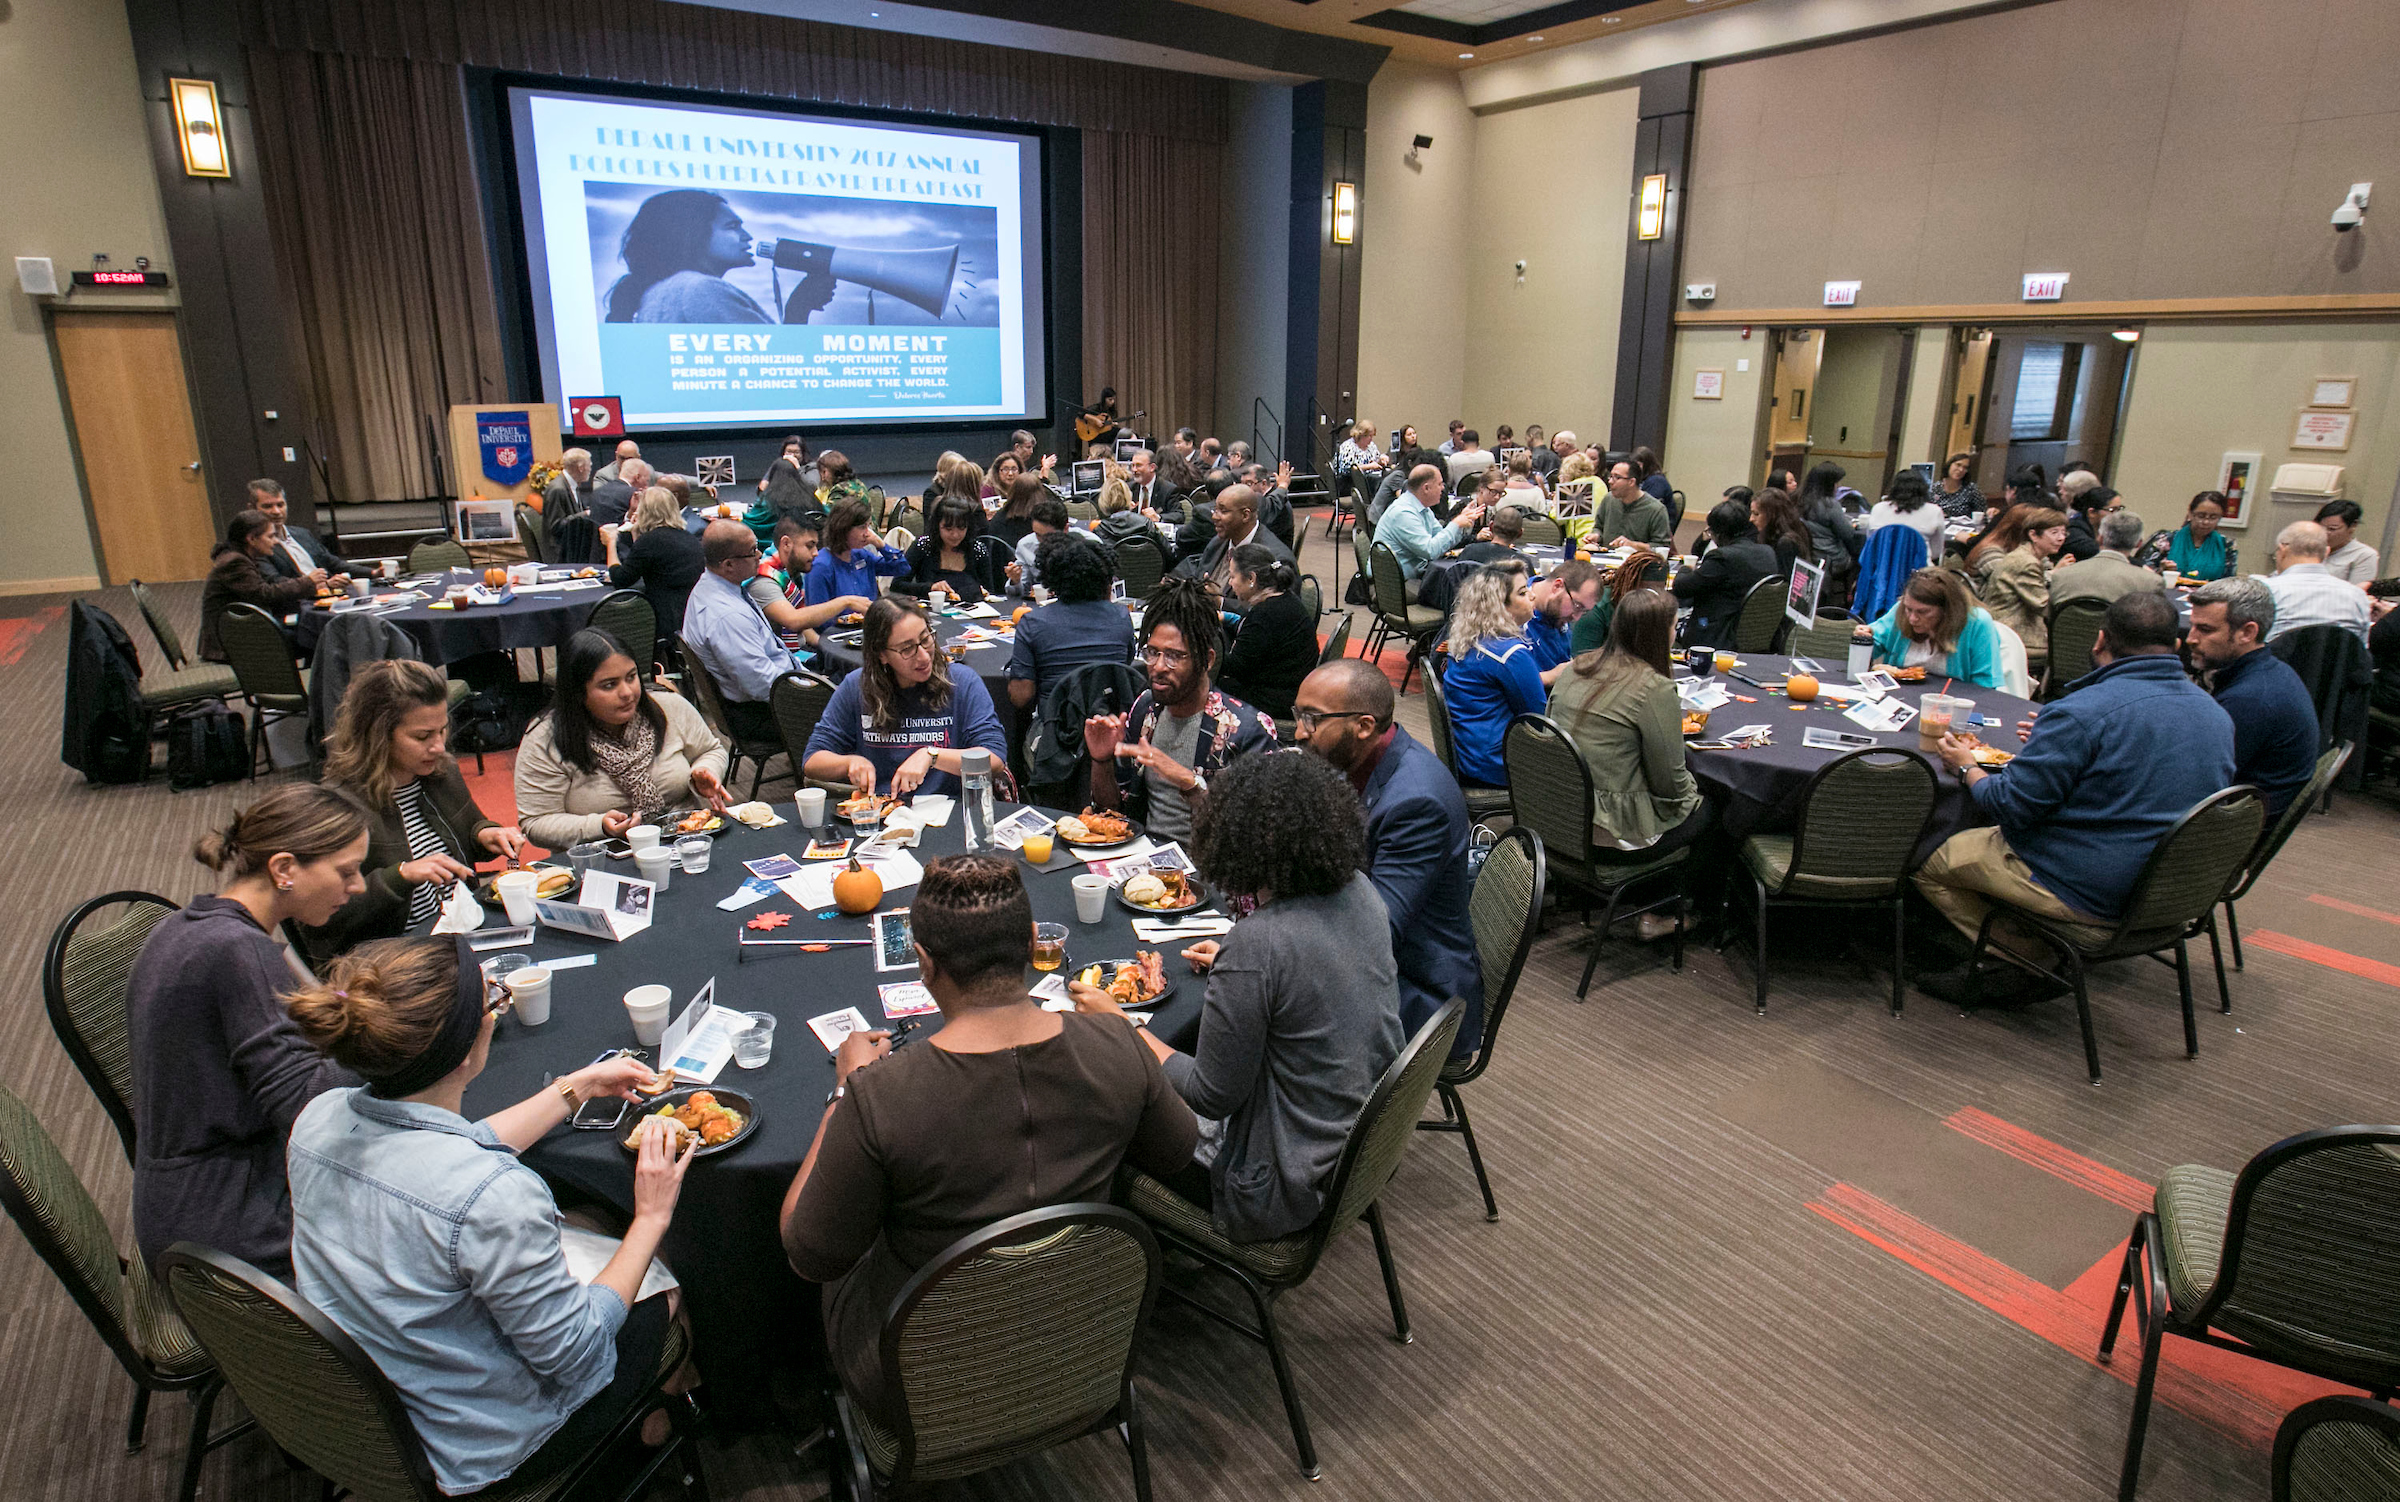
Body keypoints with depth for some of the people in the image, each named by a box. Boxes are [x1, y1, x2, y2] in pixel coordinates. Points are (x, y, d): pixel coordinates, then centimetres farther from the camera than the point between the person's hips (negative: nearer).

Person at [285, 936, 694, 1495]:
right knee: (666, 1294, 16)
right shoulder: (494, 1197, -39)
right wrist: (651, 1217, -16)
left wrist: (575, 1087, 13)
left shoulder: (320, 1117, -15)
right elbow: (574, 1354, -24)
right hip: (475, 1452, -7)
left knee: (591, 1228, 24)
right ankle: (656, 1423, 47)